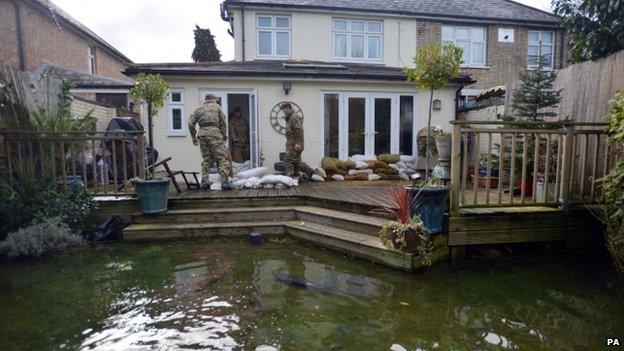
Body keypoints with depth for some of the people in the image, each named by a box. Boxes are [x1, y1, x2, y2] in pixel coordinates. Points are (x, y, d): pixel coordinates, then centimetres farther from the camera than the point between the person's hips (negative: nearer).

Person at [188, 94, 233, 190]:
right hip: (214, 132, -4)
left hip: (202, 133, 4)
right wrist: (224, 136, 11)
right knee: (222, 157, -5)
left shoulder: (199, 109, 21)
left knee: (206, 158, 13)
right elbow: (222, 123, 8)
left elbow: (191, 122, 11)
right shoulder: (217, 106, 15)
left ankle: (204, 182, 10)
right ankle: (224, 181, -15)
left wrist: (193, 136, 15)